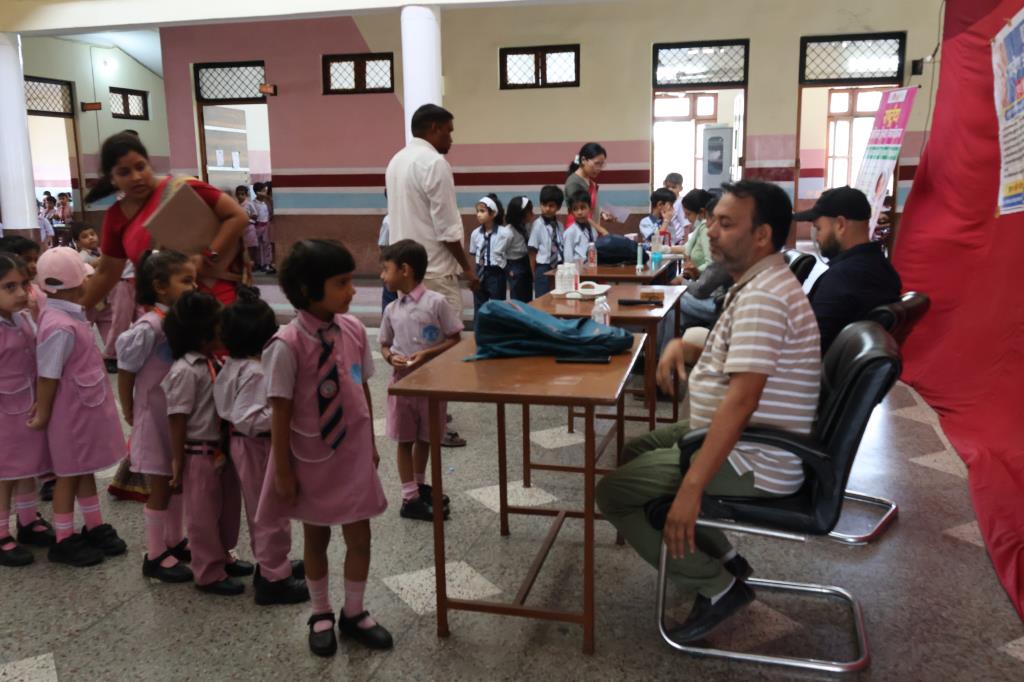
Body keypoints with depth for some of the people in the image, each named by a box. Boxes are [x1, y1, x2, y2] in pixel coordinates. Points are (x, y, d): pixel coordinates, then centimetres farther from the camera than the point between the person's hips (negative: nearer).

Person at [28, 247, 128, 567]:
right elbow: (48, 376, -22)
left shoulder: (67, 314, 2)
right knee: (69, 474, 6)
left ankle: (95, 528, 33)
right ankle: (64, 541, 21)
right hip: (72, 411, -9)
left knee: (85, 469, 19)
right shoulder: (60, 327, -29)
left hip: (85, 406, 9)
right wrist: (43, 415, -14)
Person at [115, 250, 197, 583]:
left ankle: (174, 542, 36)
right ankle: (155, 555, 22)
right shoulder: (148, 327, -22)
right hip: (156, 418, -7)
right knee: (160, 487, 6)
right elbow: (125, 372, -14)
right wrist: (130, 414, -4)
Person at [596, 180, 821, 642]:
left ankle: (717, 587, 0)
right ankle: (722, 556, 20)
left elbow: (741, 400, -33)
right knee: (636, 452, 22)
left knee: (614, 491, -8)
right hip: (740, 441, 10)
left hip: (752, 462, -10)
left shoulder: (763, 296, -24)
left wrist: (691, 488, -34)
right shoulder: (757, 284, 9)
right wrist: (681, 343, 9)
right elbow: (729, 342, 29)